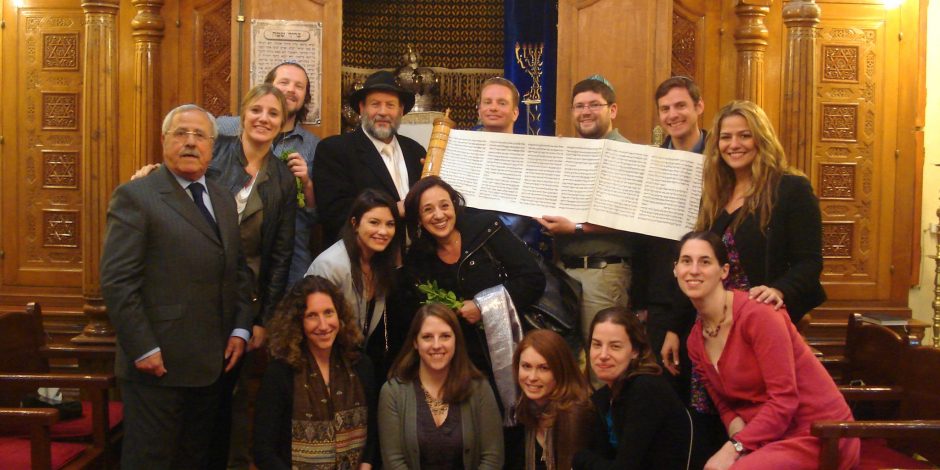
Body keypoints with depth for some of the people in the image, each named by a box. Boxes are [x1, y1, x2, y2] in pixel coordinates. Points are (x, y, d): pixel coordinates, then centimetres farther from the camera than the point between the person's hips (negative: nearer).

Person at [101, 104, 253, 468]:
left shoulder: (223, 200, 14)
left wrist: (240, 329, 4)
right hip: (158, 363, -6)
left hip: (212, 364, 6)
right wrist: (144, 350, -16)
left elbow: (239, 271, 16)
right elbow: (117, 282, -13)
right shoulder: (135, 196, -7)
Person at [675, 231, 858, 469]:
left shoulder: (757, 313, -17)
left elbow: (784, 399, -20)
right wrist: (736, 427, -13)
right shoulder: (695, 342, 5)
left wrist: (734, 447, -25)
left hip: (817, 435, -6)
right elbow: (725, 405, 8)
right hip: (772, 439, 7)